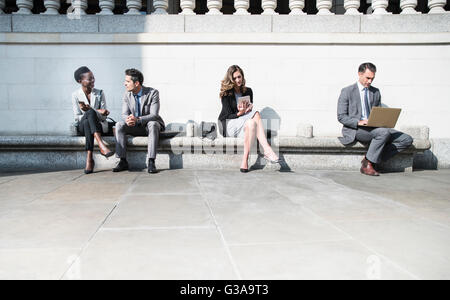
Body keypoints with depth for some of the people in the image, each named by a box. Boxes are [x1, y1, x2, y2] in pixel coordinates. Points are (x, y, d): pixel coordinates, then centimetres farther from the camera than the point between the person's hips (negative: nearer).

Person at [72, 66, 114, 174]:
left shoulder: (99, 93, 4)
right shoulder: (76, 95, 0)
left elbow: (103, 118, 0)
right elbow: (77, 117, -6)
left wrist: (89, 110, -21)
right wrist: (96, 111, -20)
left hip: (97, 125, 1)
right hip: (81, 126, -1)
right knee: (90, 112, -34)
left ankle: (89, 158, -43)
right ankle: (101, 146, -50)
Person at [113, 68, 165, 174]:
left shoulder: (153, 93, -16)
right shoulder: (127, 95, -1)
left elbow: (154, 115, -24)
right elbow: (124, 114, -5)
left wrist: (138, 119, -41)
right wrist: (128, 120, -31)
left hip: (150, 124, -4)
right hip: (135, 127, 4)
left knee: (153, 124, -37)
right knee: (119, 125, -22)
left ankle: (151, 162, -37)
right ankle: (123, 161, -21)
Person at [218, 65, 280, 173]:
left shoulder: (248, 91, 8)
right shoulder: (226, 93, -6)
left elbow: (250, 108, 10)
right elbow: (228, 115, -9)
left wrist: (247, 110, -14)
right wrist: (239, 113, -28)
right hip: (228, 125, -5)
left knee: (252, 123, -33)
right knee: (256, 114, -30)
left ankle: (245, 160, -40)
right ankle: (267, 151, -38)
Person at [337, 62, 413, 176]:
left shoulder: (376, 92, 17)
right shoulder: (347, 92, 0)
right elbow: (341, 117, -6)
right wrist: (359, 122, -21)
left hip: (374, 128, 7)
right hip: (354, 129, -6)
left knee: (407, 140, -11)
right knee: (384, 132, -34)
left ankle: (371, 160, -11)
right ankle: (367, 164, -19)